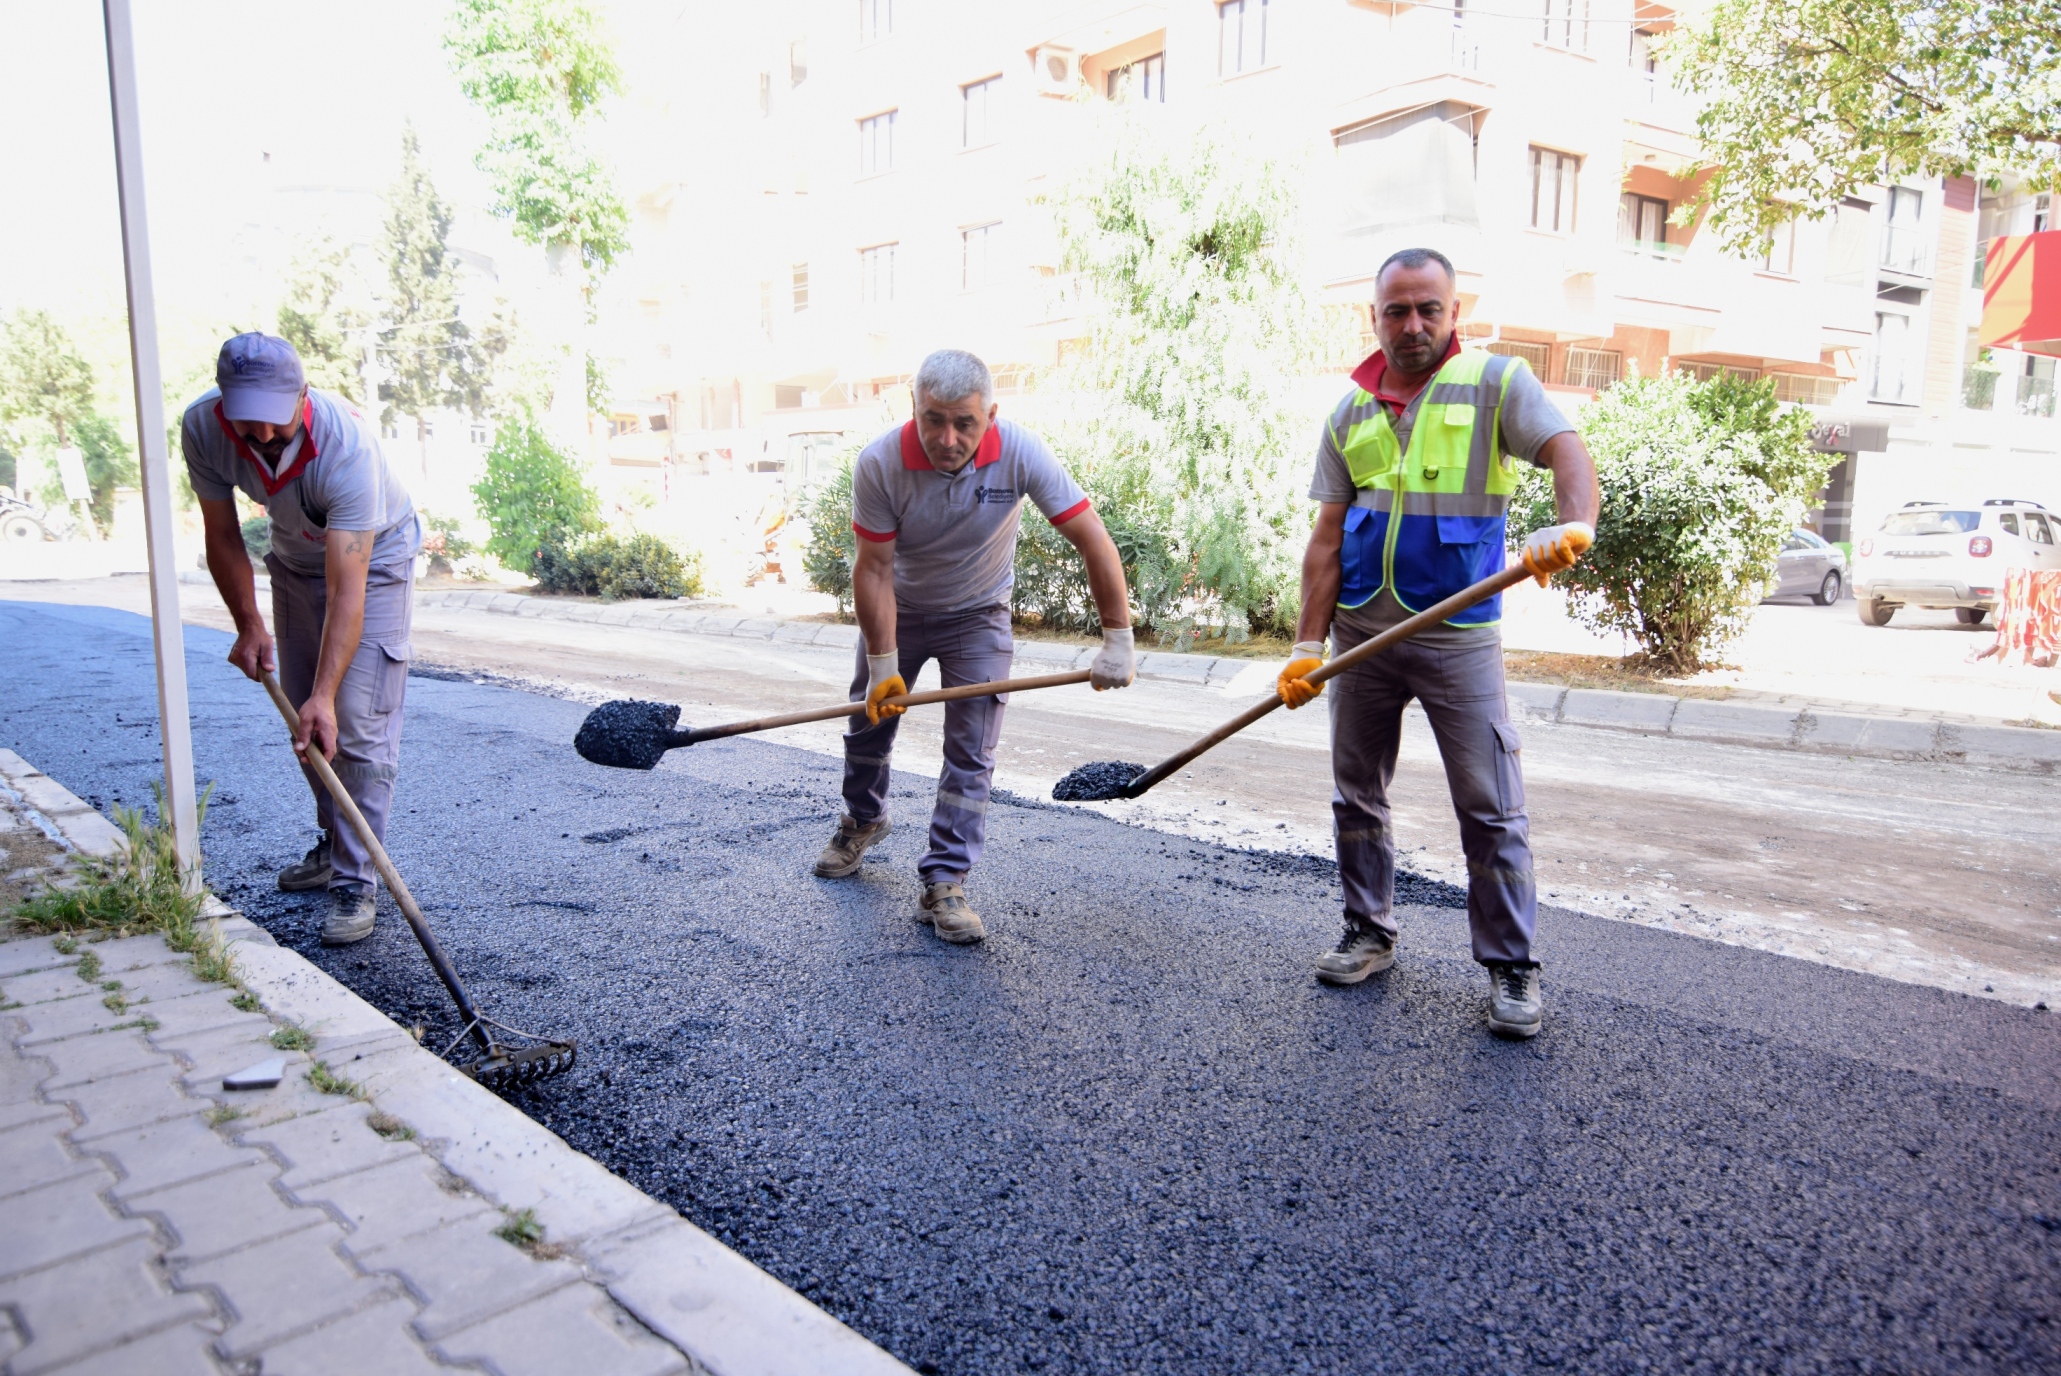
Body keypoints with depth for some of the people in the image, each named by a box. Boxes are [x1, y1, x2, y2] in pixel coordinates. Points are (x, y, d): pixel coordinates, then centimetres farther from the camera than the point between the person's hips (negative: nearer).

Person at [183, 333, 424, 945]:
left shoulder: (347, 446, -39)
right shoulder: (202, 428, -24)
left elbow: (347, 589, -42)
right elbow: (222, 536, -8)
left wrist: (325, 695, -47)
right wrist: (249, 626, -10)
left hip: (372, 560, -5)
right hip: (294, 559, 6)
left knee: (357, 726, -13)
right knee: (301, 719, 11)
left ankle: (355, 880, -8)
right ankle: (333, 847, 29)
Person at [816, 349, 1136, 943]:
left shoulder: (1021, 453, -30)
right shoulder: (879, 464, -29)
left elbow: (1092, 540, -26)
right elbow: (875, 569, -22)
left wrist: (1117, 642, -27)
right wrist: (884, 666, -21)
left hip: (978, 615, -1)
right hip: (897, 609, 1)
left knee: (972, 752, -8)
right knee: (869, 723, 17)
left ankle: (943, 884, -1)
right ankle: (863, 821, 46)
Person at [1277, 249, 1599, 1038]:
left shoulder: (1497, 384, -2)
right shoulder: (1350, 415, 8)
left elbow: (1568, 455, -18)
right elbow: (1327, 541, 6)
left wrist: (1572, 528, -40)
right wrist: (1307, 646, -1)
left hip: (1456, 636, -4)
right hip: (1362, 632, 4)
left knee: (1491, 809, -2)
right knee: (1356, 794, 12)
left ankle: (1511, 966, 8)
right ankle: (1369, 934, 27)